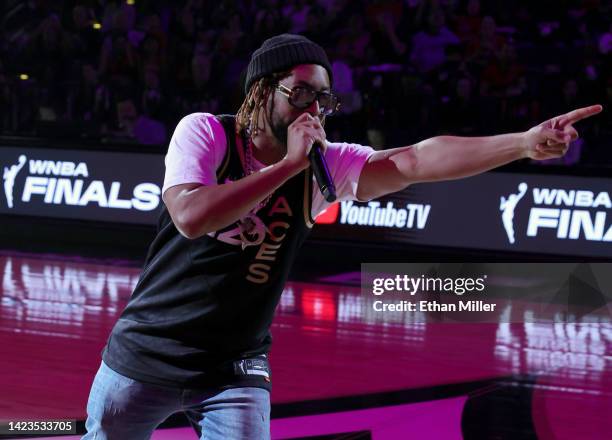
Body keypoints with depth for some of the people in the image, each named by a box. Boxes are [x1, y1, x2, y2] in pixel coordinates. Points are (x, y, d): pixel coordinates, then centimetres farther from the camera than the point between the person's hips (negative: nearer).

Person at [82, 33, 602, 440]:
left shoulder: (326, 165, -5)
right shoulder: (204, 132, -12)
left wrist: (526, 143, -30)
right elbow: (191, 217, -28)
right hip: (145, 354, -2)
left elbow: (415, 160, -17)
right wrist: (288, 164, -26)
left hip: (236, 371, 2)